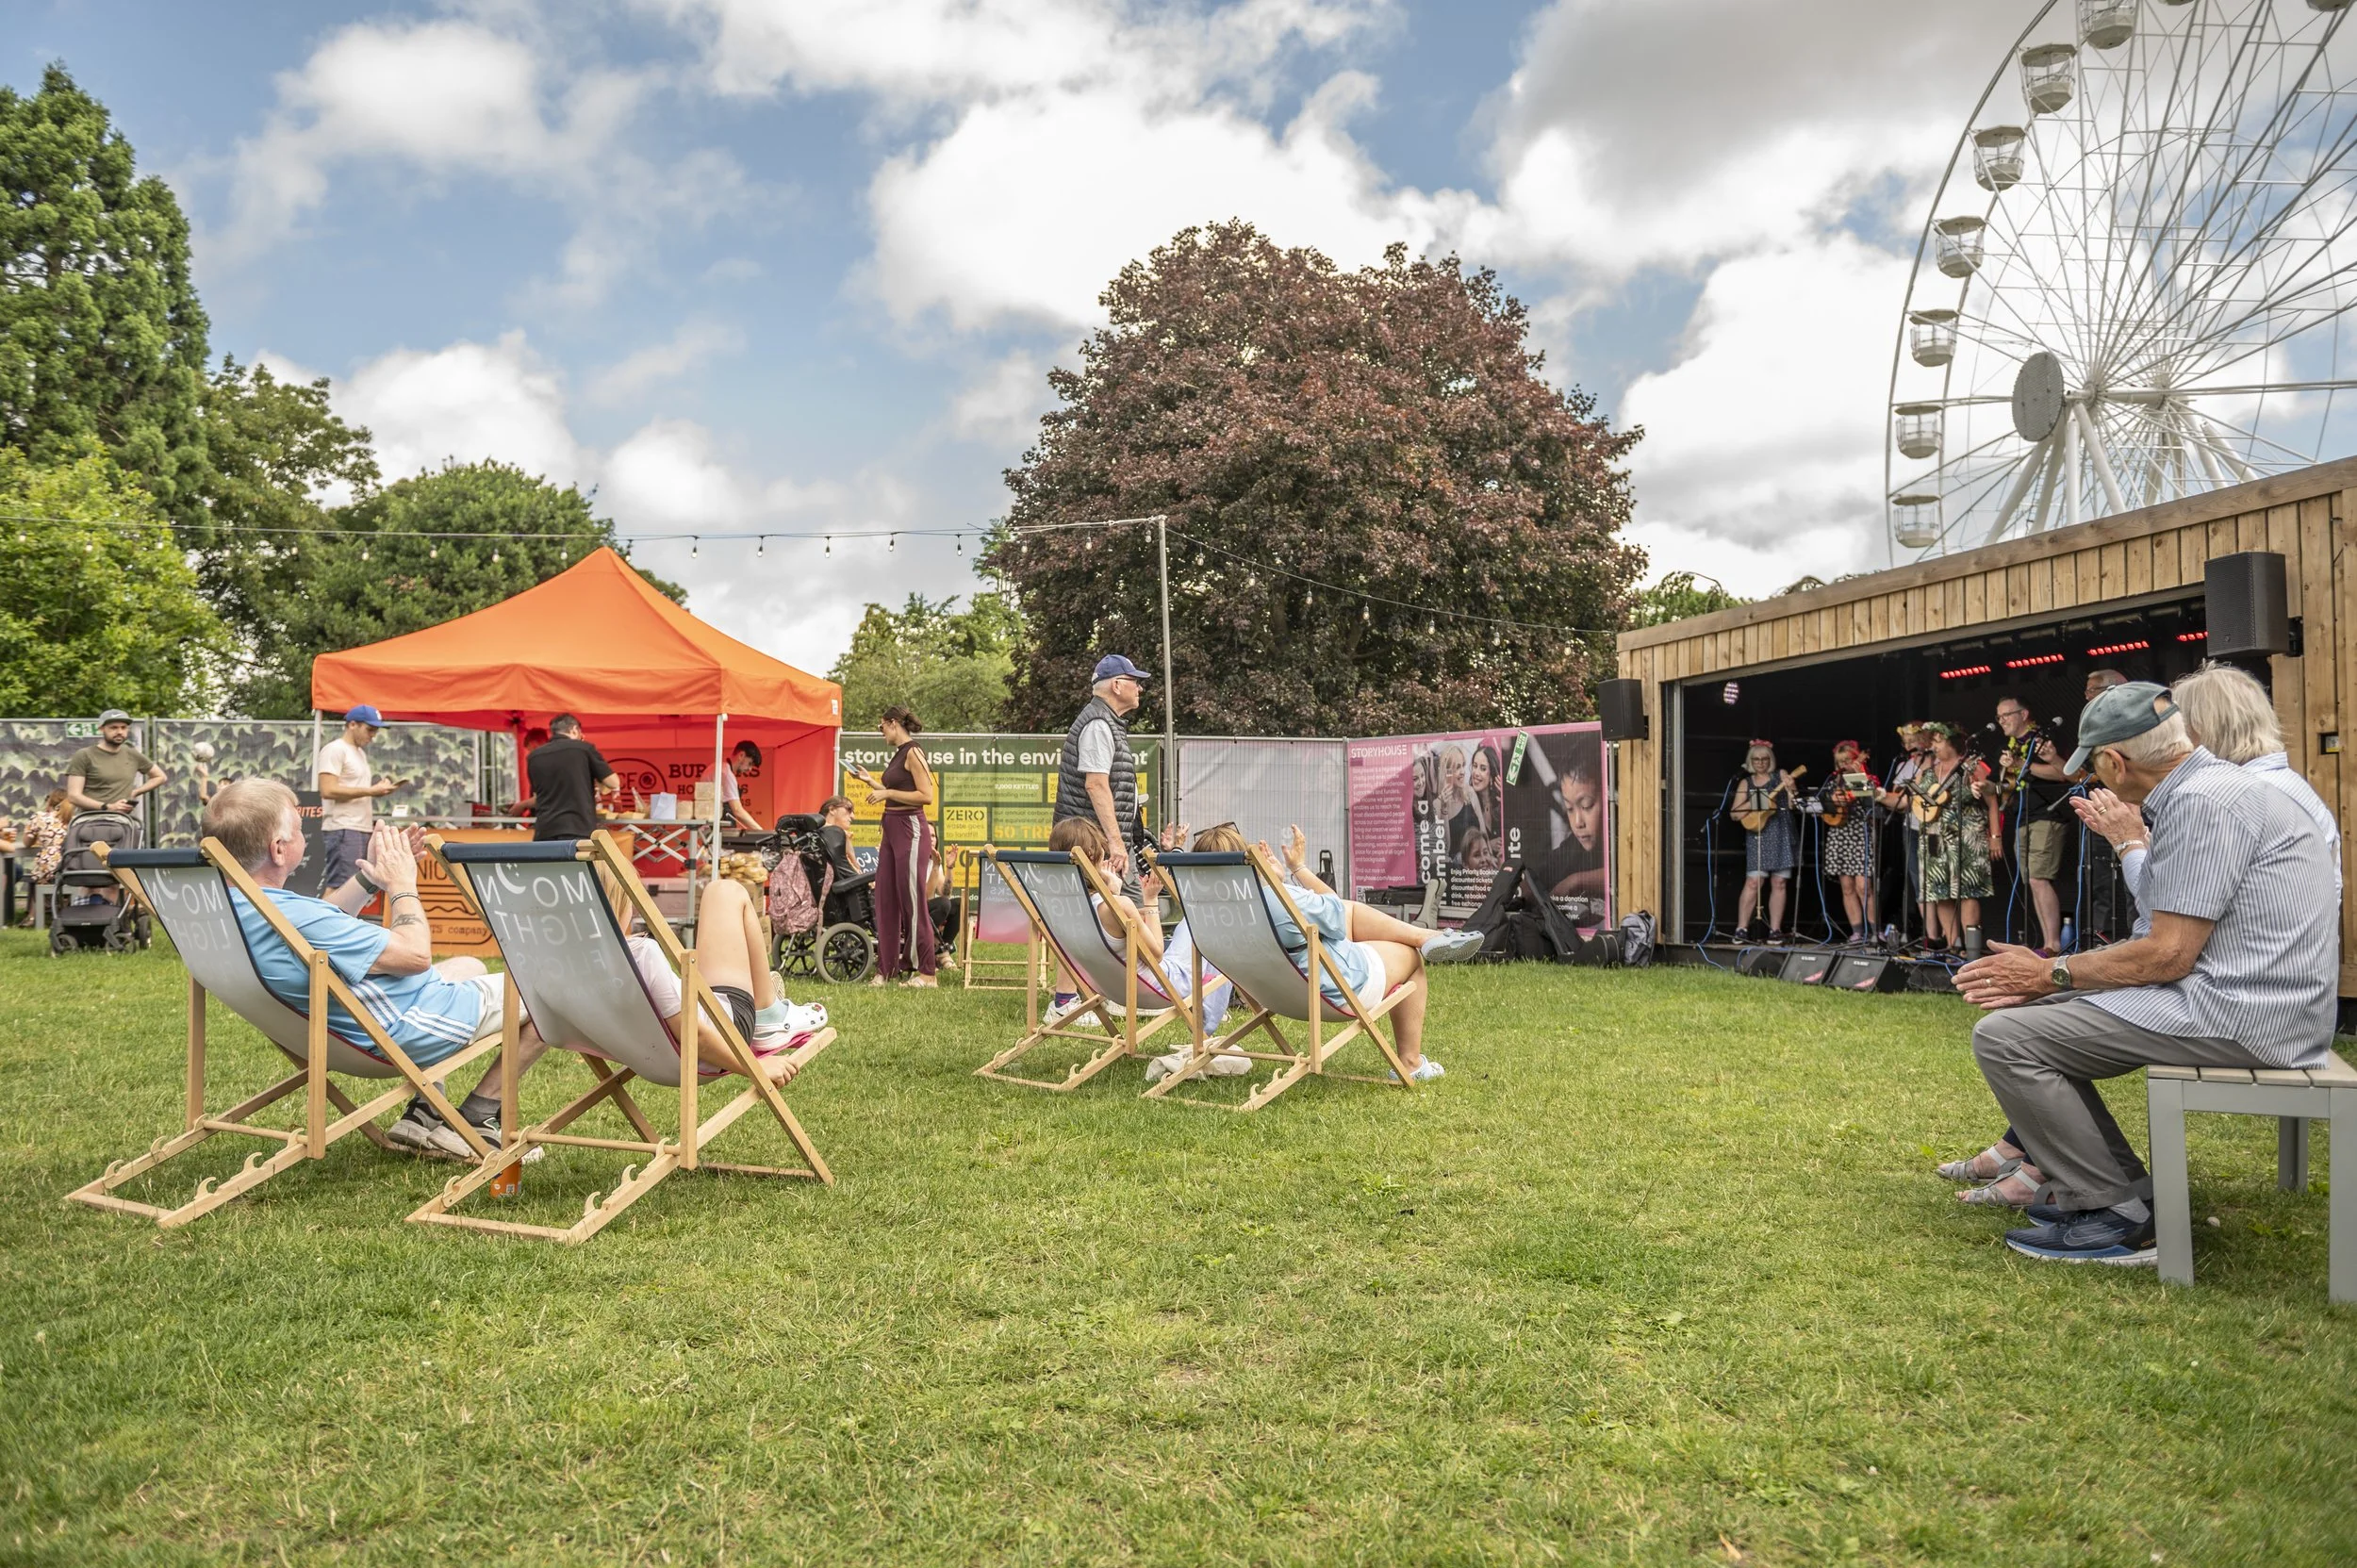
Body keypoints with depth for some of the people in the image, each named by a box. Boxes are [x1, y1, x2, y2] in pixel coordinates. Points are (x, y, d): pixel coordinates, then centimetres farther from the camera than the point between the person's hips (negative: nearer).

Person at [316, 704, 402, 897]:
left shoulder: (361, 752, 21)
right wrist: (371, 790, -17)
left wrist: (378, 789, 5)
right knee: (338, 886, -13)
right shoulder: (334, 750, -8)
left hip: (362, 828, 9)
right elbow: (328, 790, -18)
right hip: (343, 830, -9)